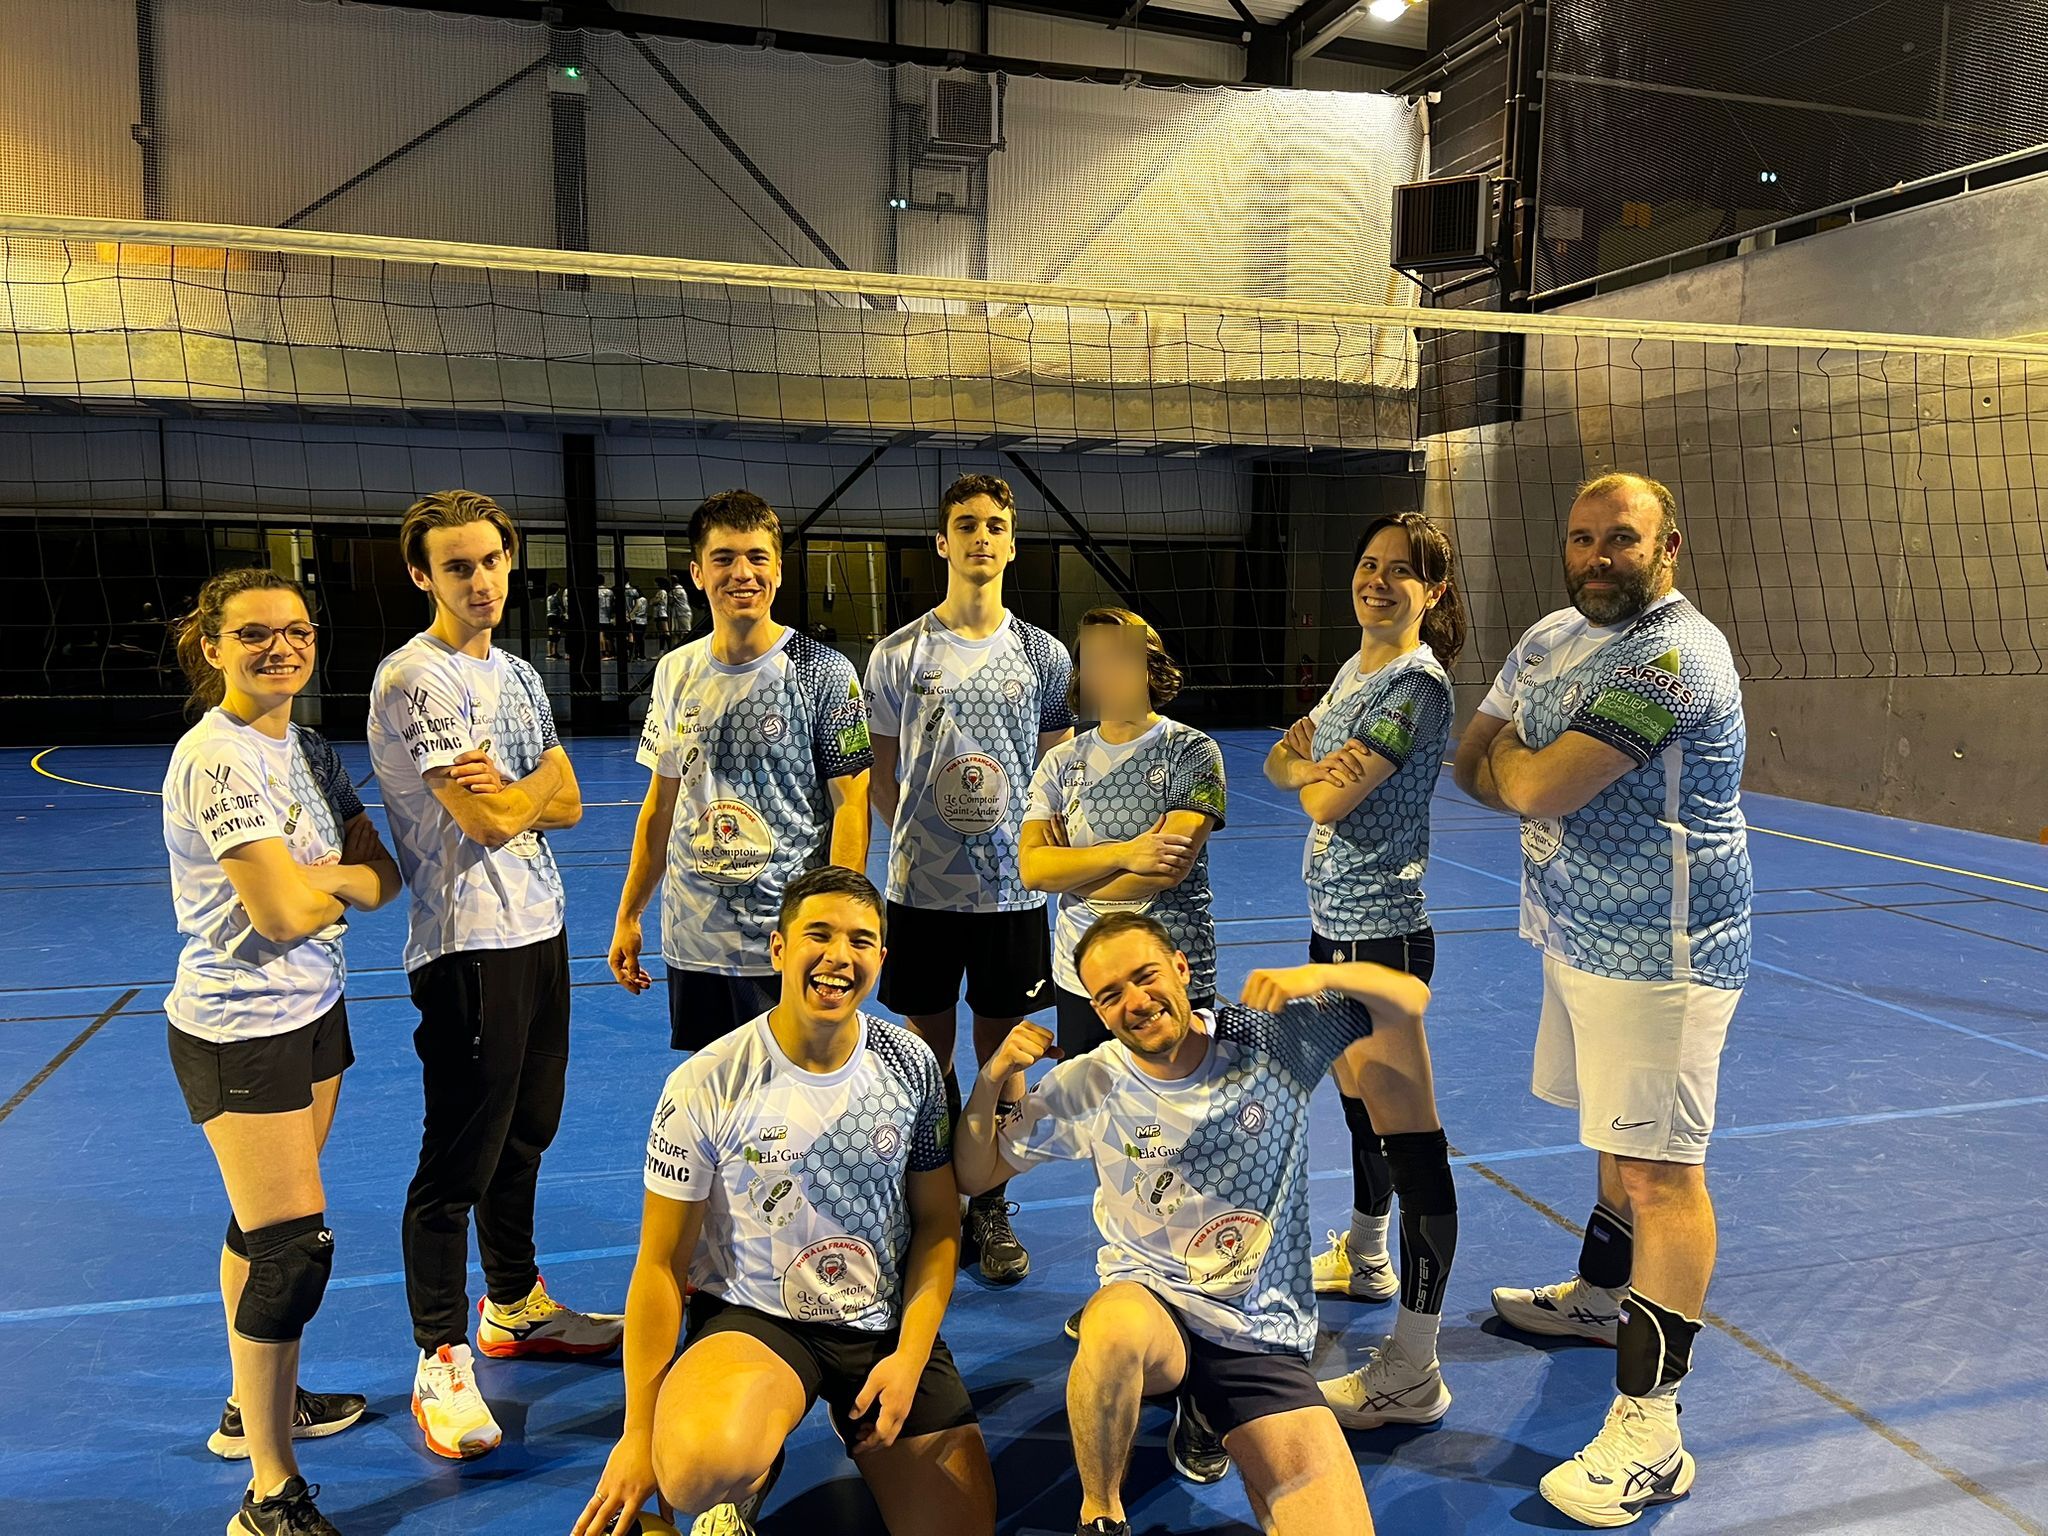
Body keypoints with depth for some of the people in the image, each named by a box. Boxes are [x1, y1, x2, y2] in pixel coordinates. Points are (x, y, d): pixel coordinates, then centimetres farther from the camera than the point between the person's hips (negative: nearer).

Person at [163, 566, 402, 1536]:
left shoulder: (306, 749, 7)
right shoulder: (219, 759, -19)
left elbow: (385, 873, 4)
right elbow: (284, 912, -24)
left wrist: (319, 874, -16)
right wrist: (345, 882, -4)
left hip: (312, 1013, 9)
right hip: (239, 1031, -8)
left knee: (265, 1223, 21)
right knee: (295, 1248, -7)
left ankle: (255, 1406, 40)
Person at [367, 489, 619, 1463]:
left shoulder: (515, 673, 13)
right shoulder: (416, 678, -13)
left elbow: (567, 806, 8)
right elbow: (492, 820, -18)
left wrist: (511, 789, -11)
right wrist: (541, 775, 1)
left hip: (537, 927, 8)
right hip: (468, 943, -8)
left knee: (525, 1132, 18)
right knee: (459, 1158, -1)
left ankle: (514, 1306, 35)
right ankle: (440, 1362, 12)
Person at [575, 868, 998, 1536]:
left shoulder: (912, 1065, -4)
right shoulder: (706, 1086, -13)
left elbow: (938, 1222, 5)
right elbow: (662, 1263, -7)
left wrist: (910, 1356, -8)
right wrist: (638, 1432, -7)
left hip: (888, 1322, 3)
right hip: (750, 1319, -2)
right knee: (702, 1469, -34)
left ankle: (865, 1435, 22)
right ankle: (750, 1480, 4)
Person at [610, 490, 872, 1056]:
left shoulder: (823, 672, -8)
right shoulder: (675, 672, 7)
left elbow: (850, 804, -9)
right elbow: (662, 801, 14)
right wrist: (628, 914, 13)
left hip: (788, 943, -5)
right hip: (690, 941, 5)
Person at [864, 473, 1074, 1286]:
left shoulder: (1043, 655, 3)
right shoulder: (898, 655, 0)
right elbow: (881, 775, 6)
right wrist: (915, 838, -5)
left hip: (1013, 886, 1)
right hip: (921, 886, 0)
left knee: (1001, 1050, 9)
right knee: (928, 1051, 9)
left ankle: (991, 1208, 24)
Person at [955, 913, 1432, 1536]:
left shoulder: (1275, 1039, -6)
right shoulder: (1087, 1086, -5)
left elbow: (1409, 1001, -1)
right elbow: (975, 1175, 4)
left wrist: (1320, 975, -21)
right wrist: (991, 1079, -15)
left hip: (1266, 1336, 2)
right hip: (1148, 1304, -1)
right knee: (1114, 1327, -39)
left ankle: (1207, 1418, 18)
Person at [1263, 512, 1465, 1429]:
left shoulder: (1414, 682, -15)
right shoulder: (1356, 668, 14)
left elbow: (1327, 802, -19)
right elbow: (1282, 762, 16)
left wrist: (1321, 776, 4)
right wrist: (1316, 764, -6)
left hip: (1380, 931, -10)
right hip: (1334, 922, 10)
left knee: (1408, 1136, -7)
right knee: (1359, 1103, 25)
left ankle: (1412, 1372, -3)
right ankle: (1362, 1258, 46)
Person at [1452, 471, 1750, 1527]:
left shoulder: (1674, 655, -21)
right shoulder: (1550, 635, 10)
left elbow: (1536, 786, -26)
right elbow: (1472, 765, 8)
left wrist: (1512, 756, -3)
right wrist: (1538, 774, -12)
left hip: (1659, 955, -9)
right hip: (1578, 936, 9)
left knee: (1661, 1167, -4)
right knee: (1620, 1137, 24)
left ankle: (1649, 1426, 2)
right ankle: (1601, 1296, 44)